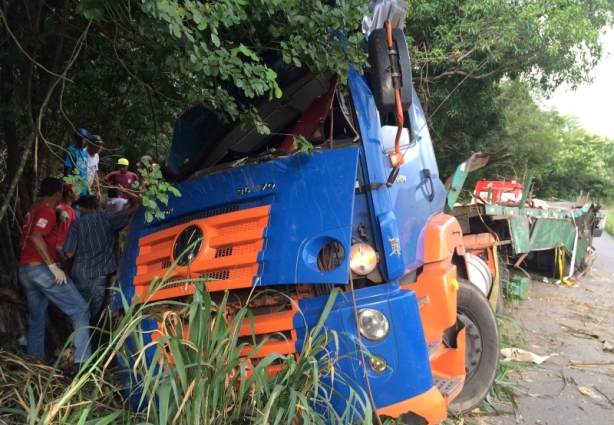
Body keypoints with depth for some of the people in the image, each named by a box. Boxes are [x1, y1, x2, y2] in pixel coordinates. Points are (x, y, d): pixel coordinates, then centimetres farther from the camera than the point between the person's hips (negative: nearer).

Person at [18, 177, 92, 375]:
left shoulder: (32, 211, 20)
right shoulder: (47, 210, -8)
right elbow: (36, 237, -22)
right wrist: (53, 266, -23)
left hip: (24, 270, 9)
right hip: (41, 268, -9)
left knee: (36, 320, 16)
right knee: (80, 310, -8)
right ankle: (81, 362, -16)